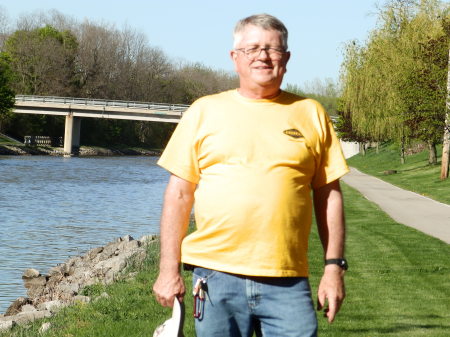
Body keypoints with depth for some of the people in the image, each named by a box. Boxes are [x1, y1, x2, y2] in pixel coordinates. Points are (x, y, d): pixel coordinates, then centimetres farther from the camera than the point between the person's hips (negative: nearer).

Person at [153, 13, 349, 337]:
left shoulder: (311, 114, 10)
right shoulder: (204, 112, 8)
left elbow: (329, 194, 10)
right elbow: (179, 194, 6)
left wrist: (334, 266, 3)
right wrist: (169, 270, 1)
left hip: (287, 283, 0)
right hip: (216, 277, 0)